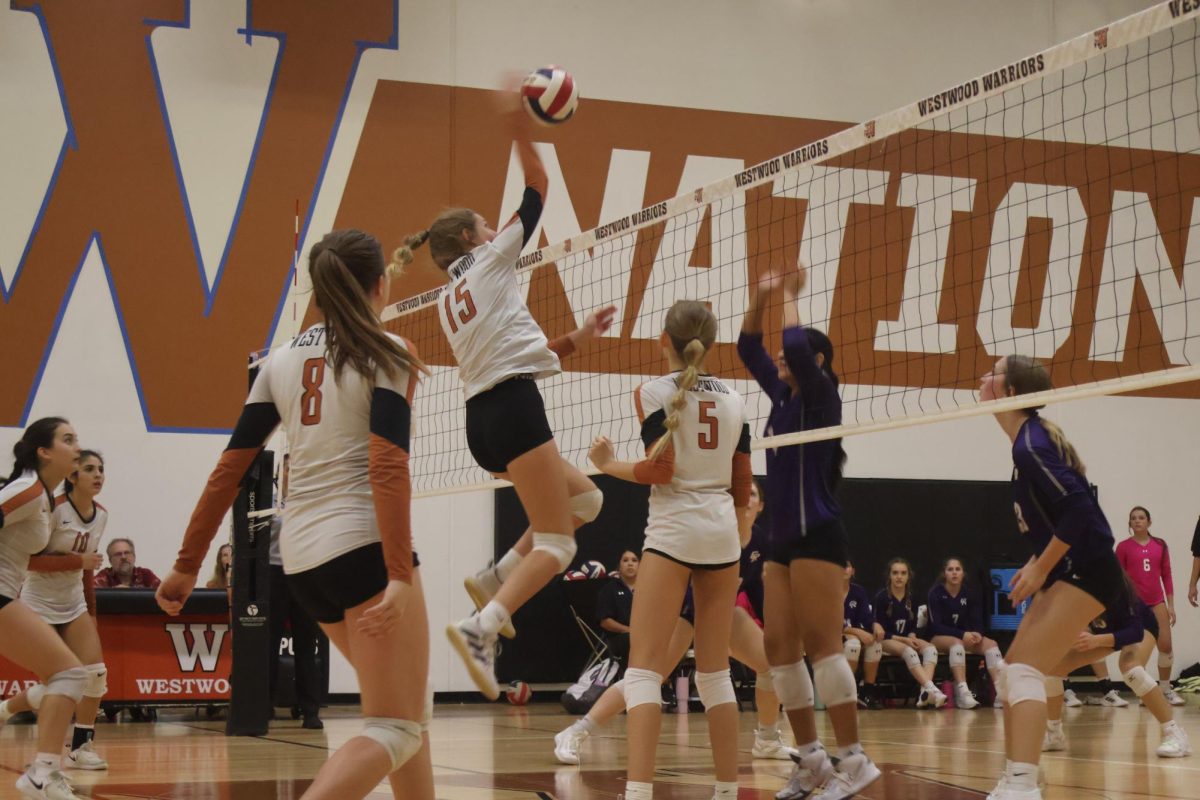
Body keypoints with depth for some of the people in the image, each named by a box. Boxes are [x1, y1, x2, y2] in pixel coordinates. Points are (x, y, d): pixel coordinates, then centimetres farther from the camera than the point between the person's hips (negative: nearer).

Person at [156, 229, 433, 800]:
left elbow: (229, 468, 9)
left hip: (301, 558, 7)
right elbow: (388, 468, -16)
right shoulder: (386, 353, -4)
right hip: (365, 544, -7)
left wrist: (187, 565, 13)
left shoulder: (281, 361, 11)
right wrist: (400, 574, -20)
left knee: (405, 708, 21)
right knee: (396, 728, -6)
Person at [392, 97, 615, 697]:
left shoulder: (447, 303, 22)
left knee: (586, 500, 21)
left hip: (482, 419, 9)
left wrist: (576, 338, 23)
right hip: (514, 408, -9)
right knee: (556, 546, -9)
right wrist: (519, 126, 6)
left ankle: (495, 578, 9)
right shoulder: (489, 260, 3)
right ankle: (480, 629, -27)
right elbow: (538, 186, 6)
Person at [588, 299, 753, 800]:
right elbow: (742, 487, 12)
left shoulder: (653, 392, -4)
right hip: (722, 533, 5)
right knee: (715, 673, 11)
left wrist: (609, 465, 4)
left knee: (644, 668, -7)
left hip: (672, 532, -5)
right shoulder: (733, 401, 10)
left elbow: (660, 470, -11)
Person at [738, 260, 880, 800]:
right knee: (779, 648, 4)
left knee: (821, 644, -13)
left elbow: (797, 347, -21)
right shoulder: (784, 397, 16)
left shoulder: (820, 396, -5)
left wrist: (790, 296, -6)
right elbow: (749, 350, 20)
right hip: (783, 539, 8)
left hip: (818, 537, -8)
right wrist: (760, 298, 9)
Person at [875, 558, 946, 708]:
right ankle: (932, 689, -50)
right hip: (885, 641, -5)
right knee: (908, 651, -35)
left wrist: (912, 637, -12)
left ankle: (925, 693, -42)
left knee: (931, 648, -24)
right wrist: (905, 640, -18)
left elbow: (913, 627, 12)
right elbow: (881, 630, -10)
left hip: (907, 639, 5)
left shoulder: (911, 598, 7)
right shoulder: (882, 597, -8)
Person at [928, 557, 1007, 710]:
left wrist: (977, 634, -22)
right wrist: (962, 634, -26)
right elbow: (935, 626, -15)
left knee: (990, 643, -20)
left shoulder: (969, 595, 4)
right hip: (939, 638, -5)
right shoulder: (936, 593, -9)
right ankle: (962, 692, -51)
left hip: (965, 637, 5)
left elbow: (977, 622, 3)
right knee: (956, 642, -37)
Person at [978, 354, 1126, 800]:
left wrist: (1041, 569, -20)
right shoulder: (1030, 439, 12)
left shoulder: (1030, 445, -17)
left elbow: (1078, 508, -26)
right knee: (1011, 671, 12)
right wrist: (1036, 565, 13)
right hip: (1067, 573, 10)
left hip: (1085, 574, -10)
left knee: (1024, 670, -18)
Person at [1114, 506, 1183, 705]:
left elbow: (1166, 576, 10)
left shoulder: (1160, 545, 6)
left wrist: (1170, 604, 6)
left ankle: (1166, 690, 9)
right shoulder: (1124, 547, 0)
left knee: (1166, 646, -4)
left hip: (1157, 601, 2)